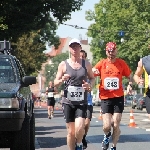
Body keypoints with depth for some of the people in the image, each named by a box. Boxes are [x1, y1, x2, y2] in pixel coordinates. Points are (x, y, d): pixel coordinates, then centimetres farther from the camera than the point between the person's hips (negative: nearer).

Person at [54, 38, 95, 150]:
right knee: (71, 131, 2)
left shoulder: (86, 64, 6)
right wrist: (62, 80, -17)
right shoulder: (63, 64, 3)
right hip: (68, 102, 0)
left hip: (82, 102, 0)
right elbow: (55, 83, 5)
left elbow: (92, 78, 17)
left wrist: (90, 85, -6)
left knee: (79, 127, -18)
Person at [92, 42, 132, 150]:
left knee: (116, 125, 0)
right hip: (105, 98, 0)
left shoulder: (121, 63, 1)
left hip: (119, 97, 0)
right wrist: (93, 71, -18)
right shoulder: (102, 63, 0)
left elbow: (130, 77, 10)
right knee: (107, 126, -8)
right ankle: (107, 135, 27)